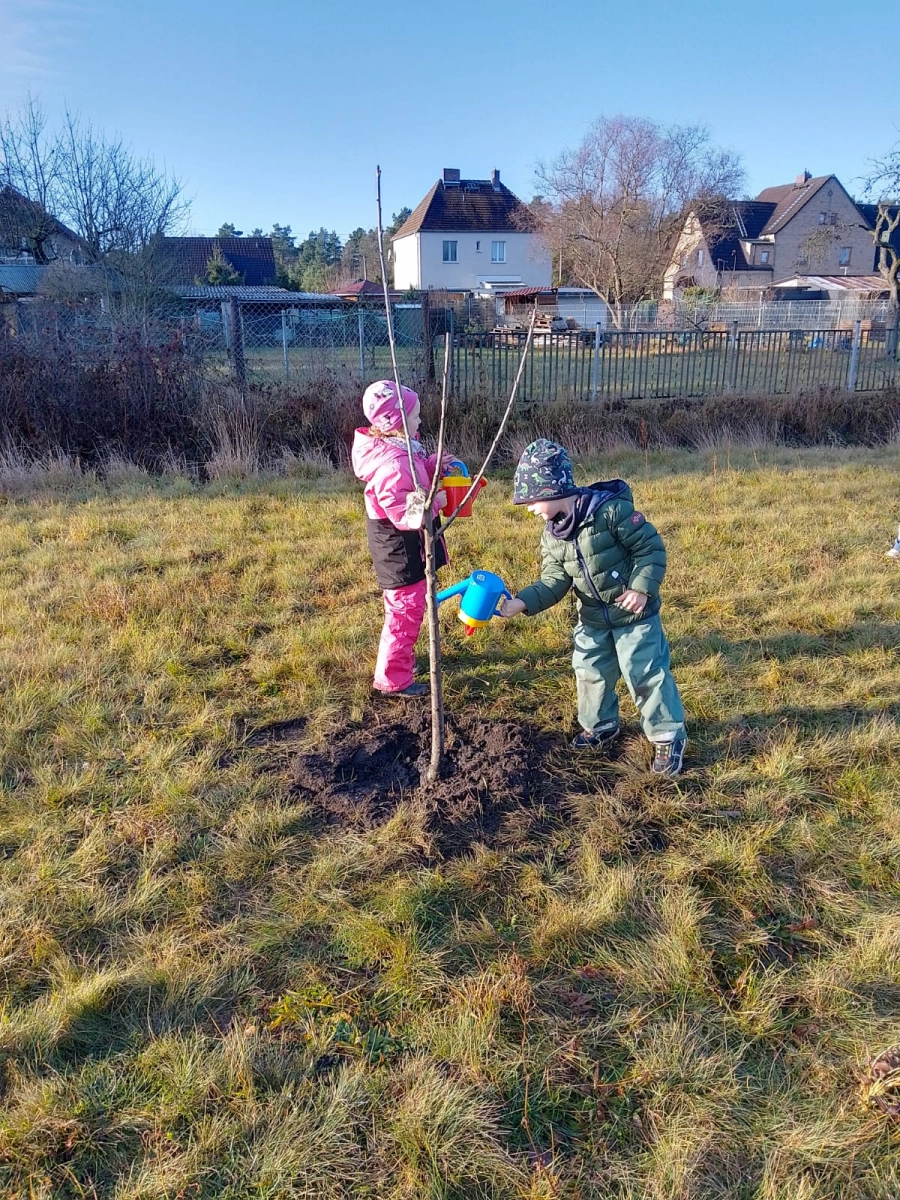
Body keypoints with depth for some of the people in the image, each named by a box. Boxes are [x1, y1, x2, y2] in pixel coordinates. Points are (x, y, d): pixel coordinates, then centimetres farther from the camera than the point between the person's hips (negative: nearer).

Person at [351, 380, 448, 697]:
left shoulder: (398, 448, 2)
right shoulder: (392, 464, -30)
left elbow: (414, 480, 15)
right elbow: (403, 515, -31)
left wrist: (433, 465, 1)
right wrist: (435, 502, -20)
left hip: (404, 546, 11)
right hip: (401, 549, -11)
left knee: (406, 607, 26)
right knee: (406, 611, 1)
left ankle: (400, 658, 45)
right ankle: (392, 678, 15)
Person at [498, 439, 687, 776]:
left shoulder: (611, 509, -24)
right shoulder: (552, 534, -3)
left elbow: (651, 547, -18)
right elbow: (554, 581, -6)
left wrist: (641, 587, -26)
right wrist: (521, 602, -20)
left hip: (633, 612, -7)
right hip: (593, 618, 7)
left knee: (646, 675, 0)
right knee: (590, 673, 17)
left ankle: (669, 737, 16)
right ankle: (600, 726, 40)